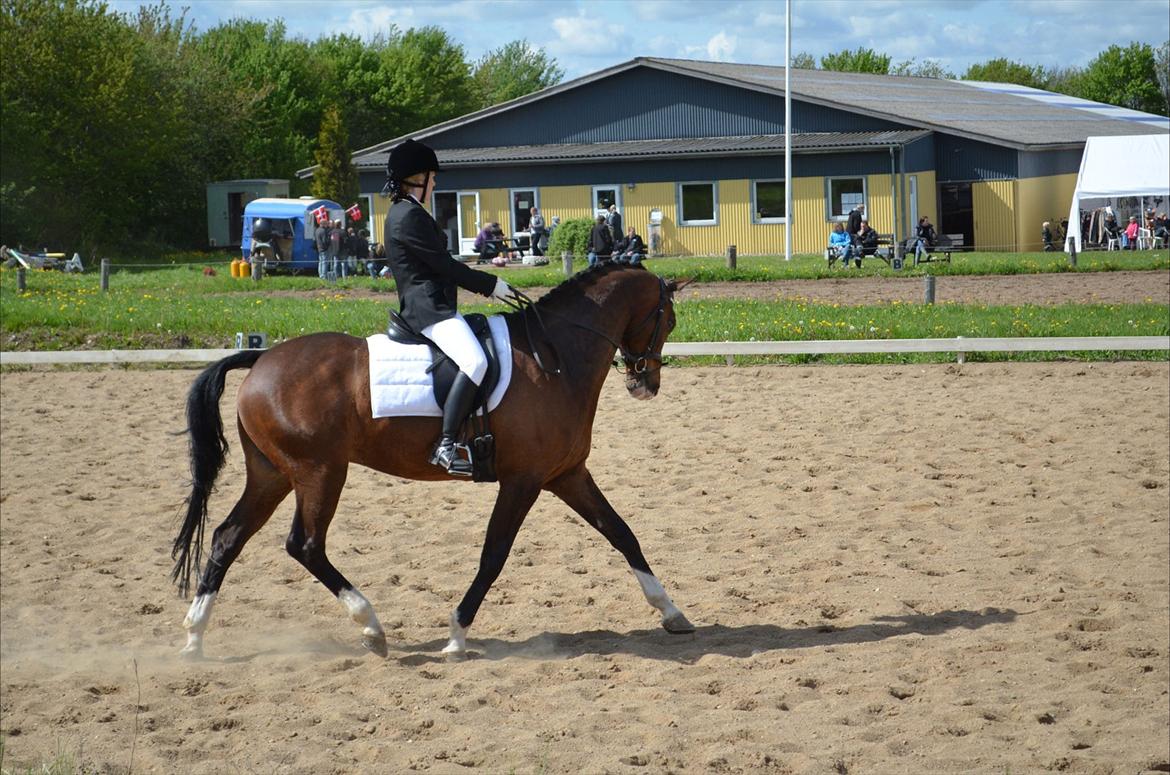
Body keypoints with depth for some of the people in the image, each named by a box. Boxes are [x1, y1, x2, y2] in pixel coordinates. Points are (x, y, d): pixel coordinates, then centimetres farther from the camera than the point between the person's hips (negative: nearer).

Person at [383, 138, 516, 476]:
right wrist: (490, 284, -4)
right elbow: (443, 265, -13)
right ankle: (445, 445, -35)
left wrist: (485, 285, 22)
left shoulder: (405, 213, 21)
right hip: (429, 307, -12)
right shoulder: (409, 216, -12)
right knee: (475, 361, -30)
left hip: (431, 305, 12)